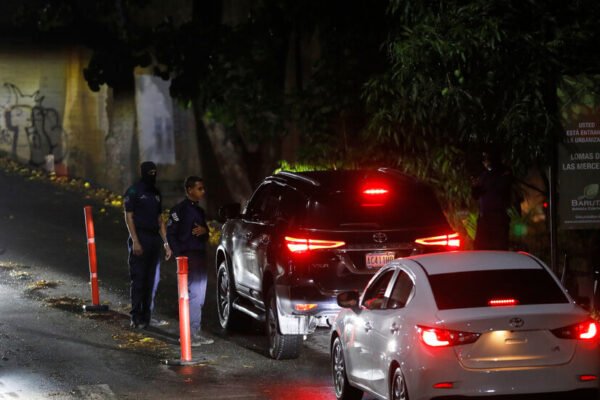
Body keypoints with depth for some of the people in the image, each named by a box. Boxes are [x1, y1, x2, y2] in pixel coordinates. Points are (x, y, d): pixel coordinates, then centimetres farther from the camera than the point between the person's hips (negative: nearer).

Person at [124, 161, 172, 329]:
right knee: (138, 279, -9)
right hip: (140, 239, -7)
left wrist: (166, 243, 13)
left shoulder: (155, 193, 17)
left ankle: (146, 315, 10)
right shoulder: (134, 191, -3)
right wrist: (135, 241, -16)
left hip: (154, 239, 7)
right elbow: (129, 217, -7)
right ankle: (136, 316, -8)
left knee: (152, 280, 5)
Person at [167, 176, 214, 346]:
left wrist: (204, 231, 3)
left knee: (199, 296, 10)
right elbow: (171, 233, -11)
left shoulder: (199, 210, 17)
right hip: (188, 255, -9)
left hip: (200, 255, 9)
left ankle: (195, 332, 16)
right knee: (193, 294, -12)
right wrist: (179, 254, -16)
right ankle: (191, 333, -11)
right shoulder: (180, 209, -7)